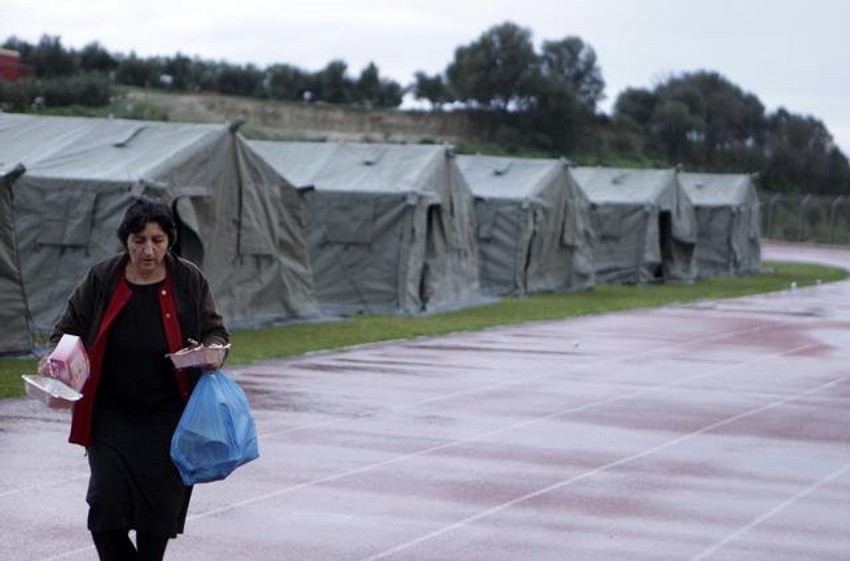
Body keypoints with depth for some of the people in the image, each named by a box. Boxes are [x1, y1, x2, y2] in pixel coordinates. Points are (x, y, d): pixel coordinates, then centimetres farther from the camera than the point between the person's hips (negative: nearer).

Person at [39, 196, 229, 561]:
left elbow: (214, 330, 7)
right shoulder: (100, 281, -3)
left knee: (159, 512, 5)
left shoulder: (189, 281, -1)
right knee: (106, 504, -11)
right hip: (112, 417, 0)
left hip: (169, 418, 0)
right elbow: (68, 331, 5)